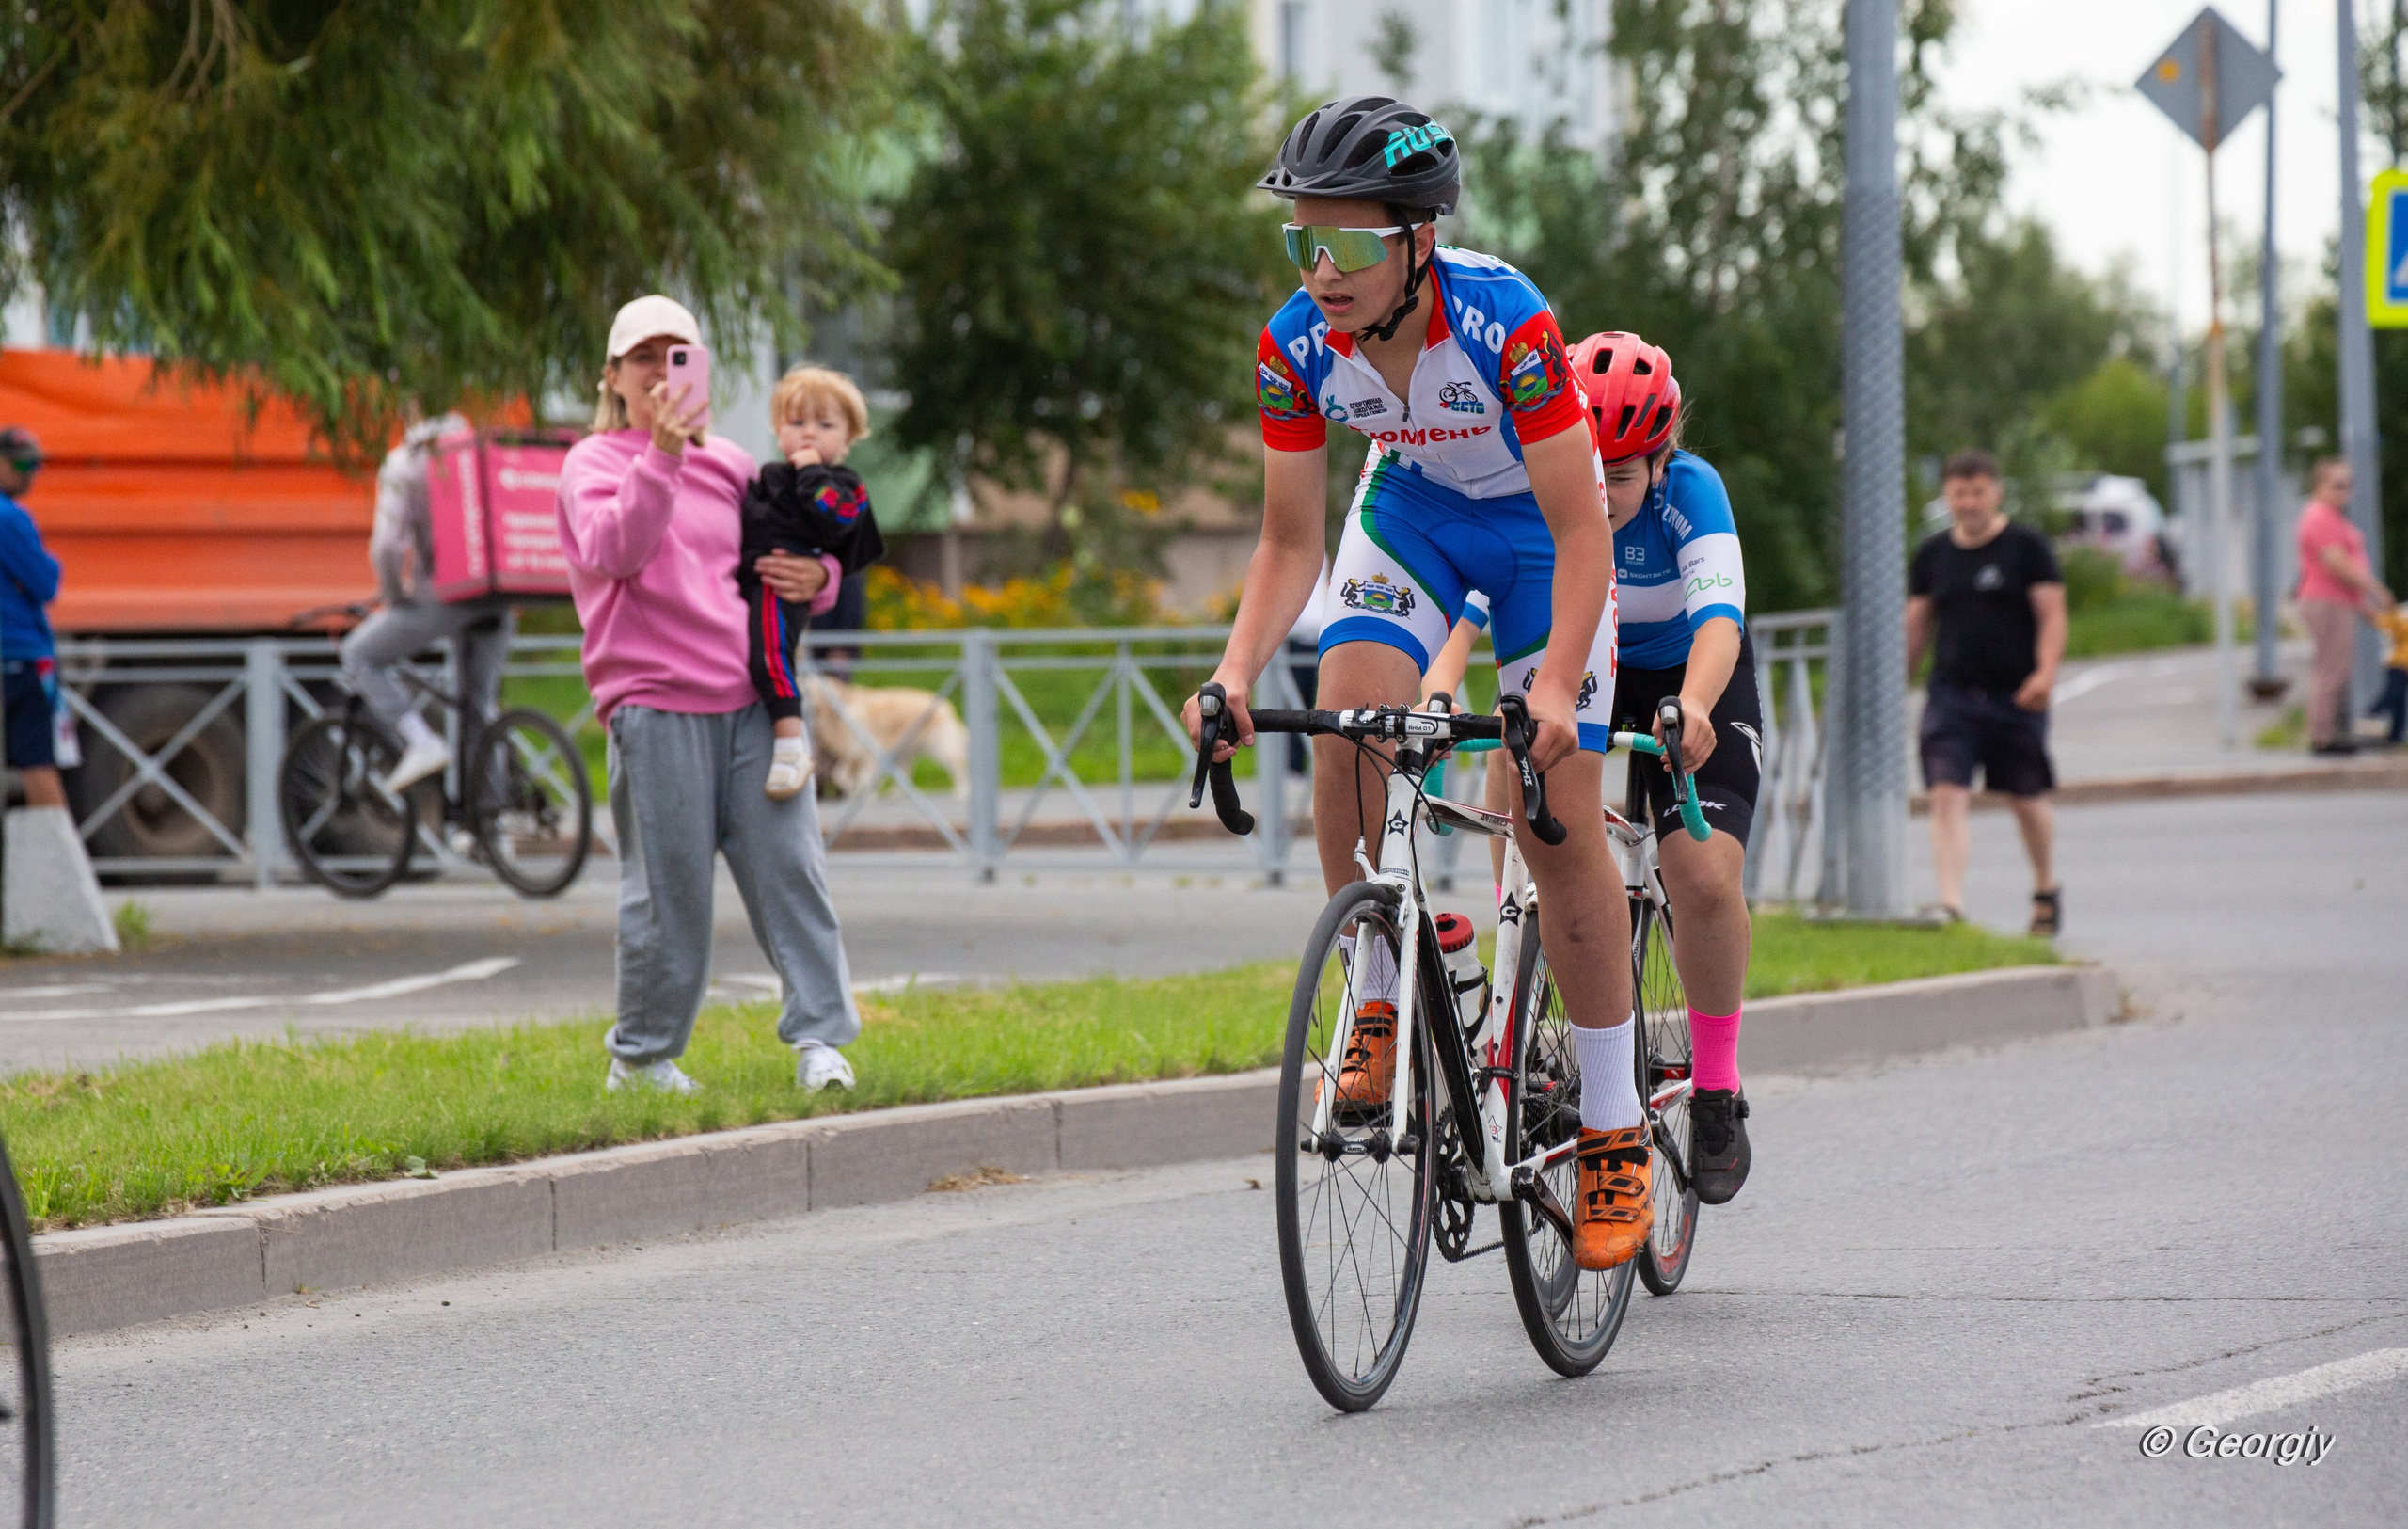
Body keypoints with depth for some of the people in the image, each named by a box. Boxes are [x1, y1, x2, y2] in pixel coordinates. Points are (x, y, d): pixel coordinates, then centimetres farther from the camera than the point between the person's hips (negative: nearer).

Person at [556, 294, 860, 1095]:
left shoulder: (729, 464, 19)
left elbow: (785, 559, 28)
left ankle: (818, 1040, -5)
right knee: (669, 886, -2)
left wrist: (814, 576, 3)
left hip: (751, 699, 4)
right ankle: (642, 1055, 11)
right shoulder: (593, 464, 5)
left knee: (788, 862, -6)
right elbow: (613, 550, -16)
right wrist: (661, 453, -27)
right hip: (654, 704, -4)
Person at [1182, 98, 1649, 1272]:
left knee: (1559, 819, -9)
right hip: (1410, 510, 4)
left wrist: (1557, 687, -44)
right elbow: (1290, 541, -13)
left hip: (1536, 525, -3)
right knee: (1348, 718, -24)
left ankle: (1614, 1138, 0)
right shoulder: (1296, 347, -23)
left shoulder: (1503, 324, -35)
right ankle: (1385, 1005, -5)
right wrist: (1237, 669, -30)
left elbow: (1582, 533, -32)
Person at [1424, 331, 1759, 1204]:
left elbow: (1719, 615, -41)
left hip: (1690, 683, -2)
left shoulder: (1689, 492, -27)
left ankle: (1717, 1093, -1)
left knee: (1706, 879, -21)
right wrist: (1438, 685, -56)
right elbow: (1469, 601, -36)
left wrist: (1692, 708, -61)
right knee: (1513, 760, -29)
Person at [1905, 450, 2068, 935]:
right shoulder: (1933, 554, 9)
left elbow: (2052, 617, -4)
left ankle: (2047, 888, 35)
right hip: (1952, 692, 2)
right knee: (1947, 794, -14)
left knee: (2028, 800, 10)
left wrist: (2046, 671, -20)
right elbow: (1916, 626, 16)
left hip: (2015, 695, -2)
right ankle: (1951, 903, -20)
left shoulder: (2026, 547, -1)